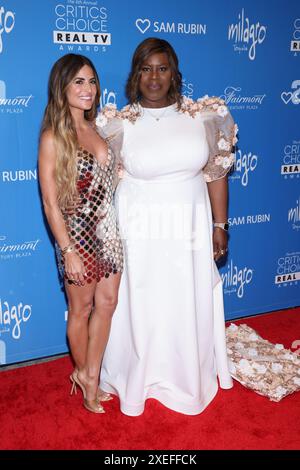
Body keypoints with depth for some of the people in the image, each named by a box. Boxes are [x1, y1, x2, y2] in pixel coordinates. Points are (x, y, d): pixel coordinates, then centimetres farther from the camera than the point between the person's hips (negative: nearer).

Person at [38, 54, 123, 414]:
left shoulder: (95, 128, 6)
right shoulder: (53, 137, -13)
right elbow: (50, 202, -14)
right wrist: (68, 251, -15)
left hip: (109, 230, 6)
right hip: (79, 233, -6)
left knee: (107, 303, 11)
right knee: (81, 309, 11)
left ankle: (89, 377, 28)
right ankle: (84, 375, 35)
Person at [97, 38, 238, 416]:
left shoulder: (203, 117, -2)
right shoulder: (120, 124, -5)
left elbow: (216, 173, 3)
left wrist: (219, 225, 2)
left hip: (190, 228, 2)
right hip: (139, 230, -1)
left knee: (190, 303, 12)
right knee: (141, 304, 10)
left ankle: (190, 377, 38)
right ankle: (139, 378, 34)